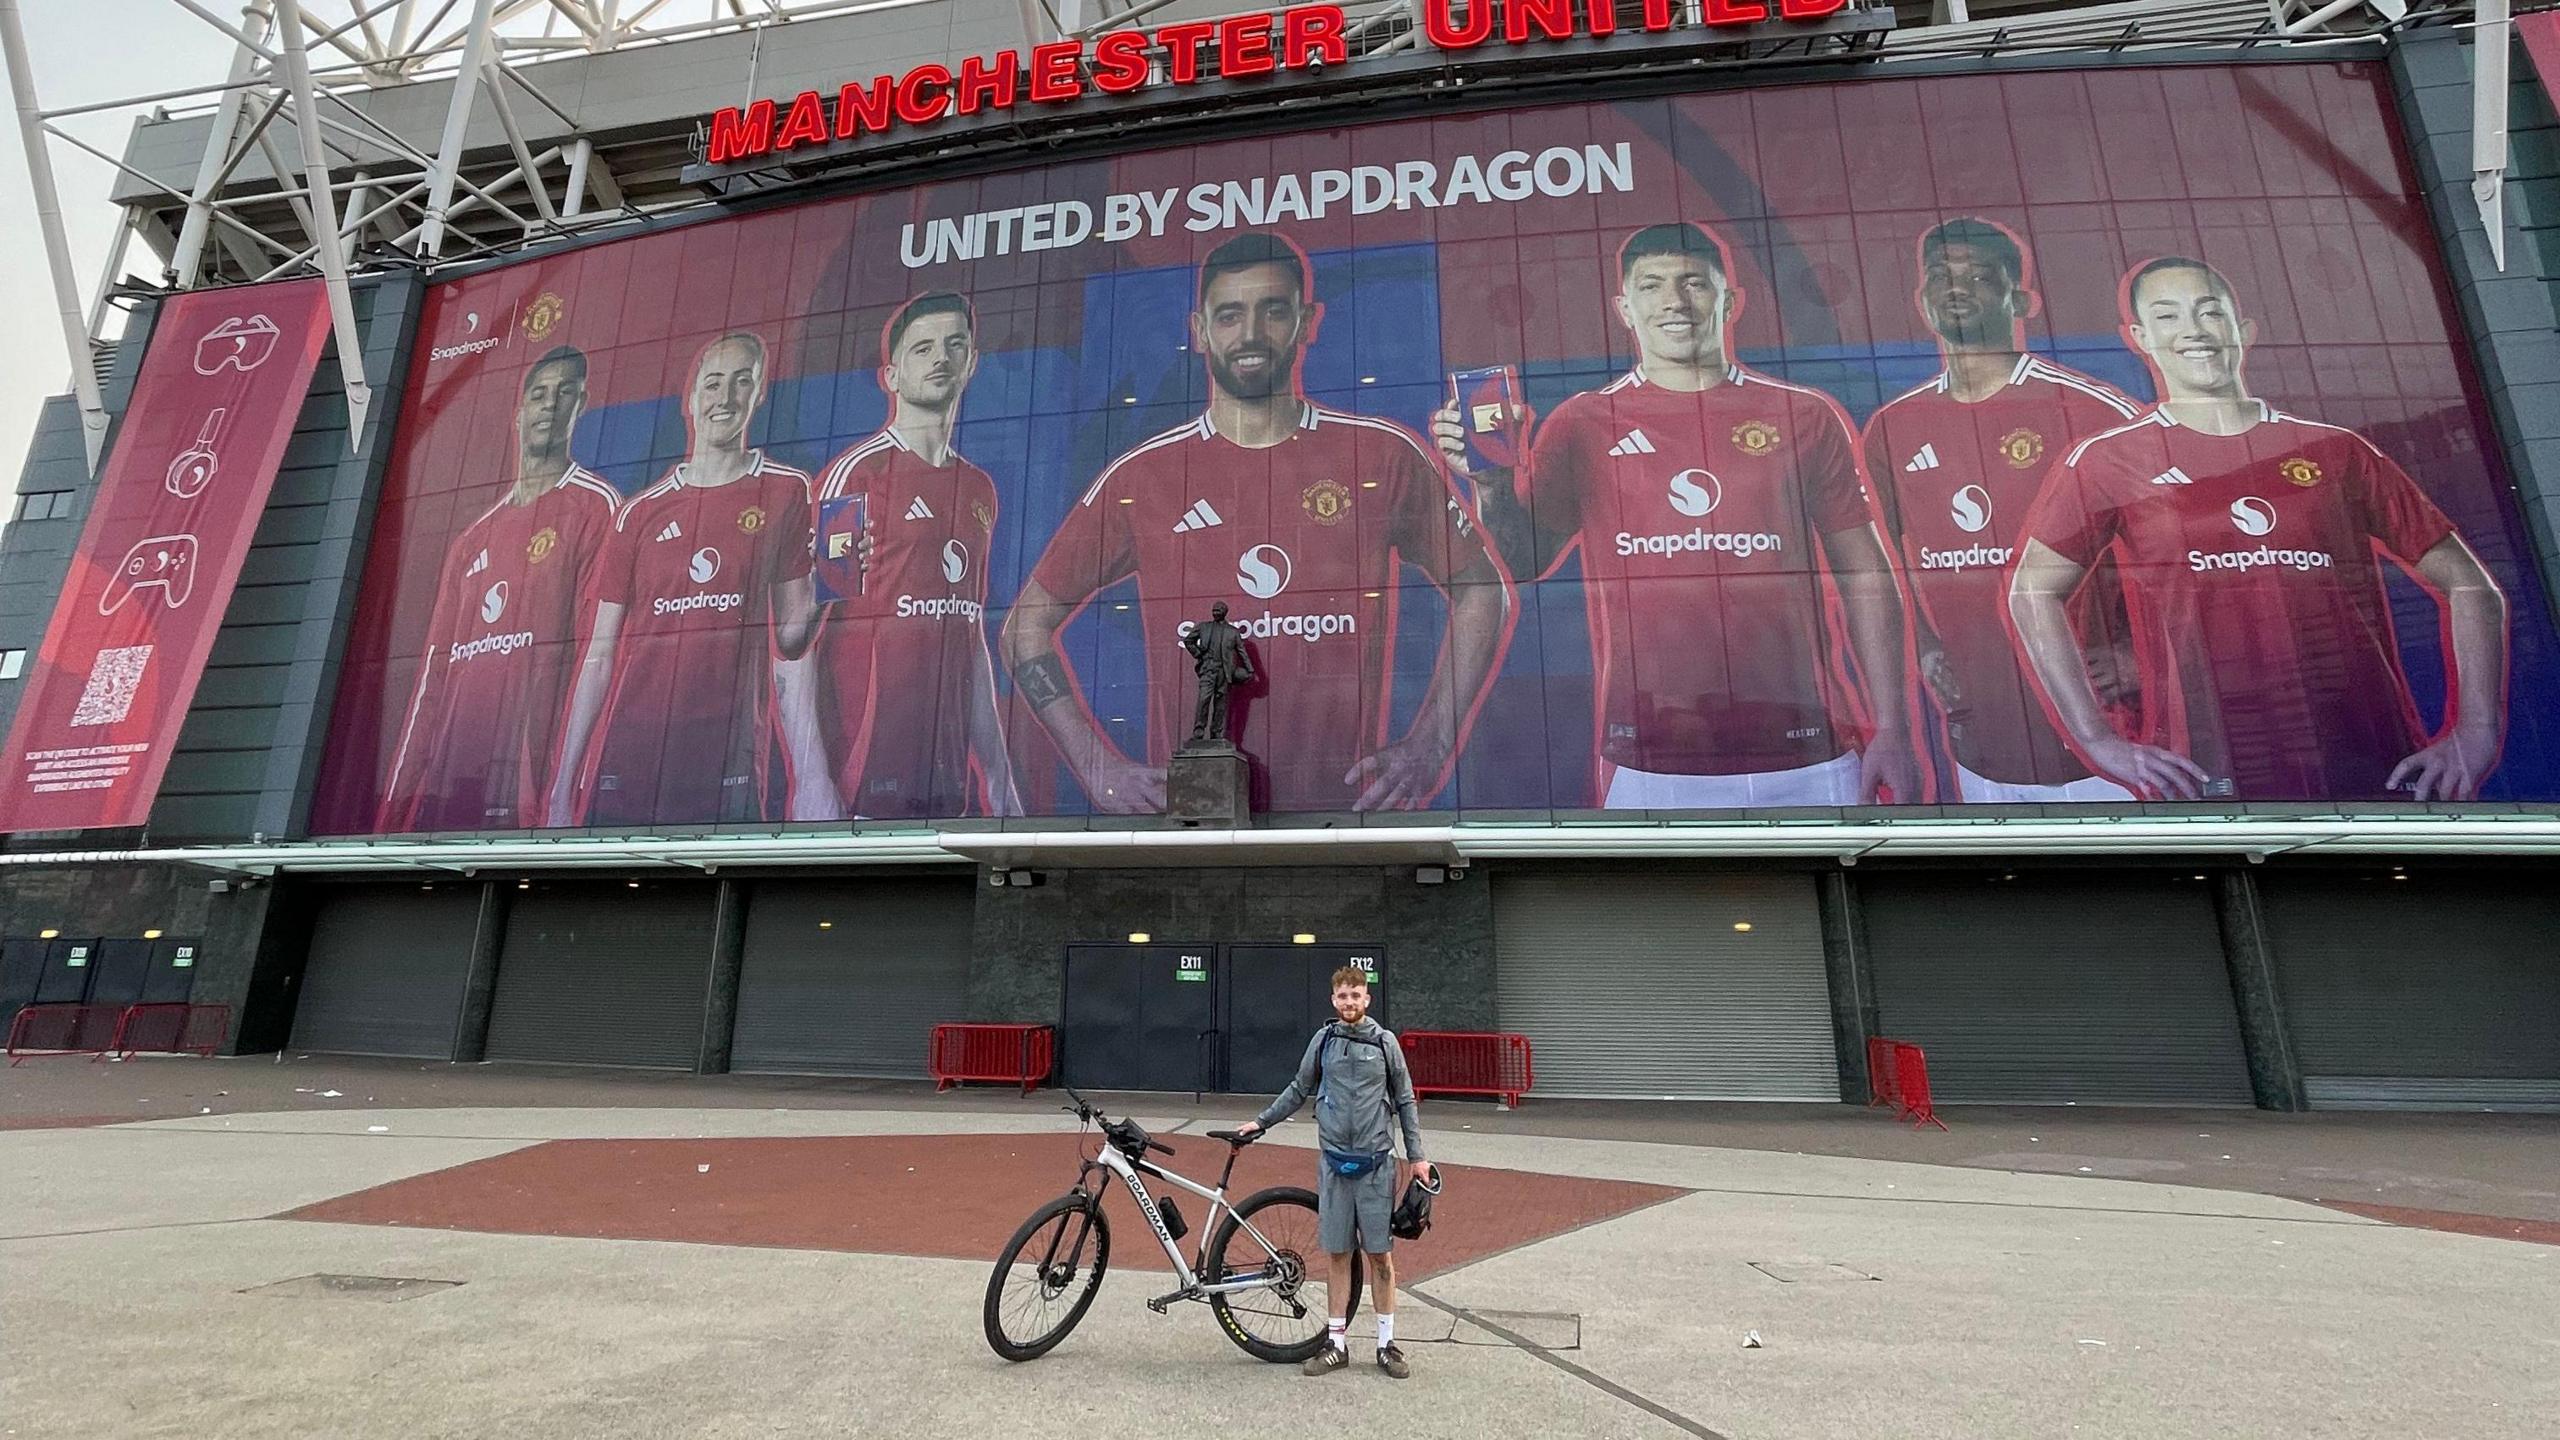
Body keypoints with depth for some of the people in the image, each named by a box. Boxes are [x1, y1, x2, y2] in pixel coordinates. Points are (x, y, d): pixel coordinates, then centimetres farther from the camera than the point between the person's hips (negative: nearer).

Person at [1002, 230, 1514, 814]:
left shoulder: (1383, 455, 2)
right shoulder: (1140, 477, 2)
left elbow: (1482, 591, 10)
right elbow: (1027, 625, 8)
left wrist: (1430, 745, 0)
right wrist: (1099, 766, -2)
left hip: (1349, 807, 1)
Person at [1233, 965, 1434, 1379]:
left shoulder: (1385, 1042, -1)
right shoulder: (1323, 1041, 2)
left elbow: (1405, 1101, 5)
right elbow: (1299, 1090, 14)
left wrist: (1417, 1157, 2)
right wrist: (1262, 1121, 12)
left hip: (1376, 1163, -1)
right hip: (1334, 1163, 2)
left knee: (1380, 1253, 5)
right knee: (1337, 1253, 8)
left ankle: (1387, 1343, 17)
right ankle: (1337, 1342, 19)